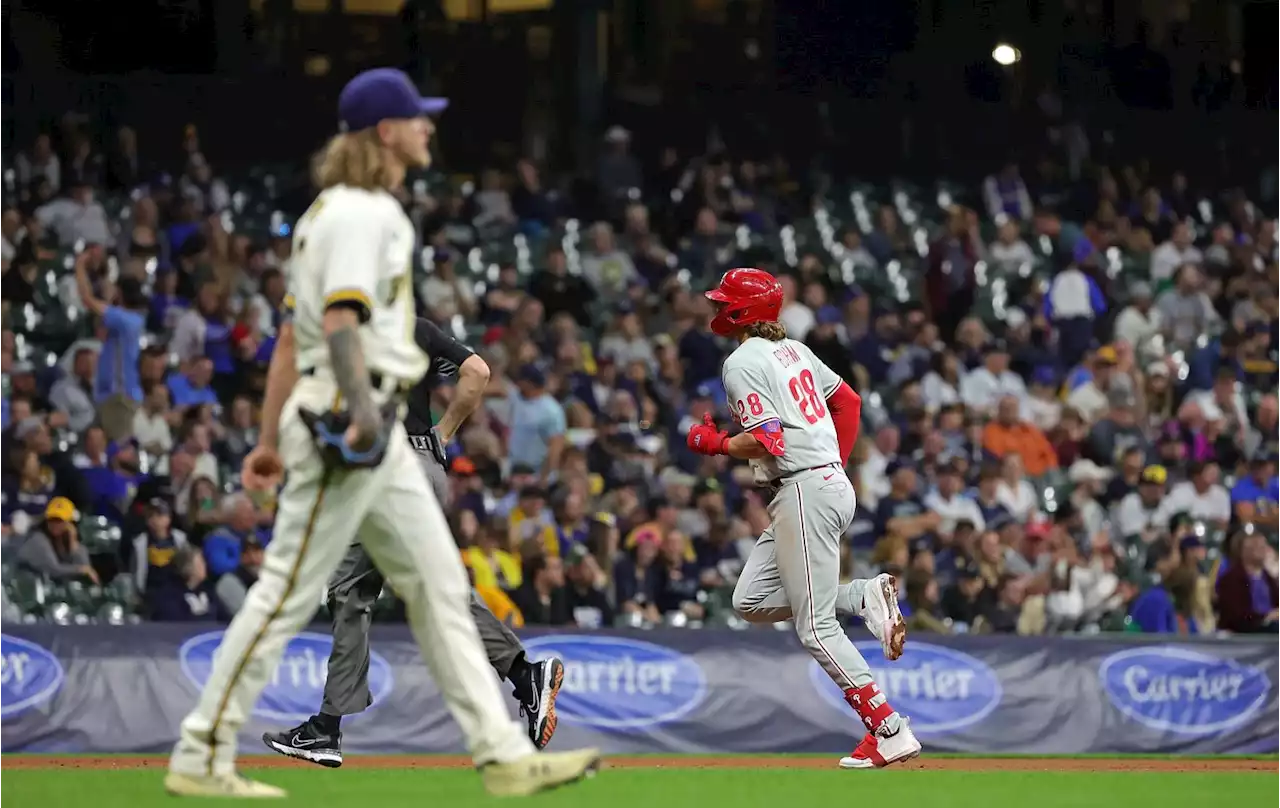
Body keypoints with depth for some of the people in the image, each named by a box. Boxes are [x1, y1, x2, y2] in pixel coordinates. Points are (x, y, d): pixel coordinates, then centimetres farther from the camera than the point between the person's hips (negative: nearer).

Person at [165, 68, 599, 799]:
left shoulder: (363, 211, 20)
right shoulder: (359, 212, -11)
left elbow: (294, 332, 21)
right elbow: (340, 316, -25)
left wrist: (273, 438, 21)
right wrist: (361, 407, -39)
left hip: (377, 427, 11)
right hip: (345, 415, -11)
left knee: (439, 585, 7)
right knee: (290, 591, -7)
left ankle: (503, 756, 6)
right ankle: (200, 761, -3)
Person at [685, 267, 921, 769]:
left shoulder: (741, 364, -11)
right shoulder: (792, 350, 16)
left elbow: (767, 442, -21)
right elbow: (848, 401, 22)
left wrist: (713, 444, -4)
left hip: (804, 492, -10)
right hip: (832, 483, 10)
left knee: (815, 627, -7)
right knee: (751, 602, 14)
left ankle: (890, 732, -9)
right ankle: (866, 598, 3)